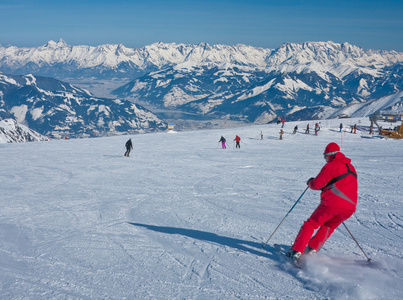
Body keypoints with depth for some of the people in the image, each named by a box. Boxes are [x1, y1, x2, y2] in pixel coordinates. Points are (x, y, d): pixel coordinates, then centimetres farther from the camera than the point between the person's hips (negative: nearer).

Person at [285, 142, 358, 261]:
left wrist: (310, 182, 15)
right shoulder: (351, 168, 21)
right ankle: (312, 248, 18)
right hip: (349, 208, 7)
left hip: (331, 203, -6)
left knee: (310, 224, 6)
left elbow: (317, 184, -7)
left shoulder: (331, 166, -3)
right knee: (328, 227, 26)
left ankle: (296, 251, 0)